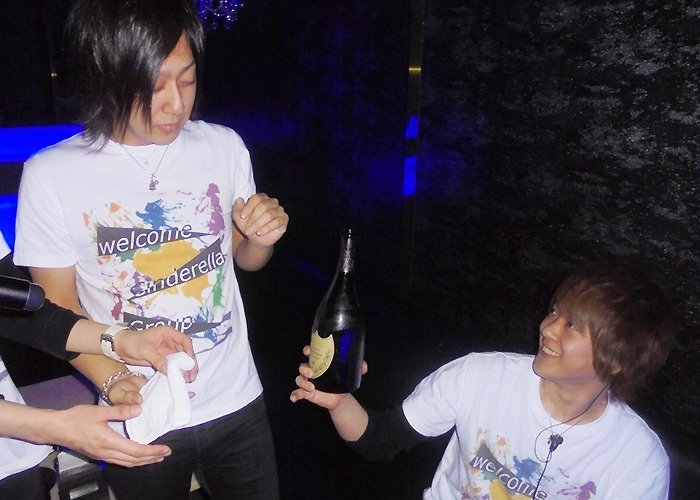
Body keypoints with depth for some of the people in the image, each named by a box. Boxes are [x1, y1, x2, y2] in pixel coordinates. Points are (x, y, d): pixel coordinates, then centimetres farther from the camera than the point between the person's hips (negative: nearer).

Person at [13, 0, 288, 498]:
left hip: (238, 403, 2)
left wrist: (261, 238, -15)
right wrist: (112, 379, -23)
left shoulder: (224, 146, -5)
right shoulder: (50, 175, -13)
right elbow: (58, 307, -6)